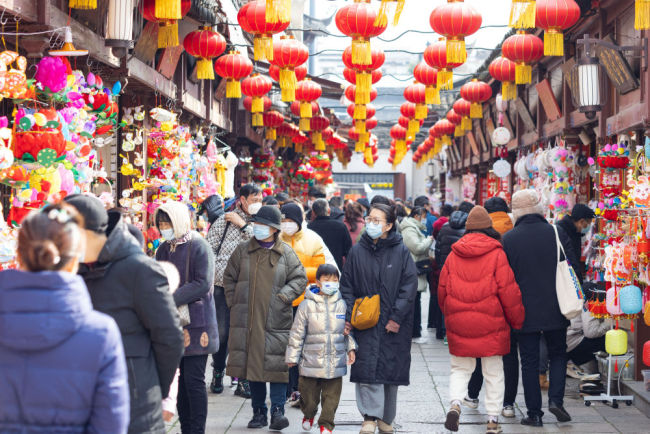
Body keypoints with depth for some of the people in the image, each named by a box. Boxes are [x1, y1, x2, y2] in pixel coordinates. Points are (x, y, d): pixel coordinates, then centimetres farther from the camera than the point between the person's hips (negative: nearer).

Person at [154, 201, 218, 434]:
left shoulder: (199, 247, -8)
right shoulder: (163, 249, 11)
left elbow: (203, 284, -16)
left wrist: (171, 299, -21)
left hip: (196, 324, -6)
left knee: (194, 380, -5)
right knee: (179, 379, 8)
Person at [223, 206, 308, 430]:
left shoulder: (286, 253, 3)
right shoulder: (243, 250, 7)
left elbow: (300, 278, 4)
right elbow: (229, 277, 14)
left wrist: (284, 296, -8)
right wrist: (234, 302, 6)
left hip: (276, 319, -2)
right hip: (247, 318, 2)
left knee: (276, 364, -5)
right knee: (252, 362, 5)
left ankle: (277, 410, 1)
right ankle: (259, 411, 15)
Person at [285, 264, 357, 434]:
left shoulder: (342, 305, 4)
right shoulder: (307, 305, -4)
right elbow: (297, 332, 0)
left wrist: (351, 348, 4)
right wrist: (292, 356, 1)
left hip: (335, 361, 1)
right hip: (311, 361, -1)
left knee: (331, 395, 4)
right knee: (309, 394, 10)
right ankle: (308, 415, 38)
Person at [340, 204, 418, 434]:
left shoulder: (400, 251, -1)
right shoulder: (357, 251, 4)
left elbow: (410, 285, -3)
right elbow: (347, 286, 6)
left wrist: (397, 316, -10)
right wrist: (348, 317, -5)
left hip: (393, 324, -1)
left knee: (391, 368, 7)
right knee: (367, 367, -10)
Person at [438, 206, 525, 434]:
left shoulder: (453, 255, 3)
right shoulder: (496, 254, -6)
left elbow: (442, 289, 9)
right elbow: (508, 291, -7)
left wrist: (450, 315, 25)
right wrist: (517, 321, 5)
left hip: (459, 324, 2)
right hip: (490, 323, -2)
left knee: (460, 368, 14)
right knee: (493, 372, 10)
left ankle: (455, 403, -10)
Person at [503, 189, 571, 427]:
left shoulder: (508, 239, -7)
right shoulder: (556, 233, -5)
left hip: (524, 311, -1)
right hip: (555, 310, 1)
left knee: (529, 362, 7)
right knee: (558, 355, 17)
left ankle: (534, 413, 7)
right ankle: (556, 399, 0)